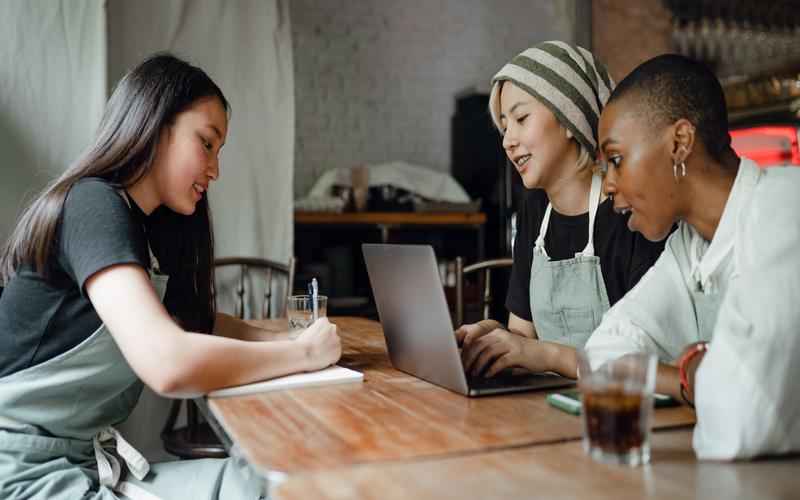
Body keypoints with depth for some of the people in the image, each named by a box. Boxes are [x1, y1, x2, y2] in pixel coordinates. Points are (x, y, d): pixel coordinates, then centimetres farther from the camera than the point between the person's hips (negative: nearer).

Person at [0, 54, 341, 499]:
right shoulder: (94, 204, -18)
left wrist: (285, 338, 3)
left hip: (89, 459, 8)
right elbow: (169, 363, -30)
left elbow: (194, 321, 21)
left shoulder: (144, 226, 10)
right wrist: (304, 353, -16)